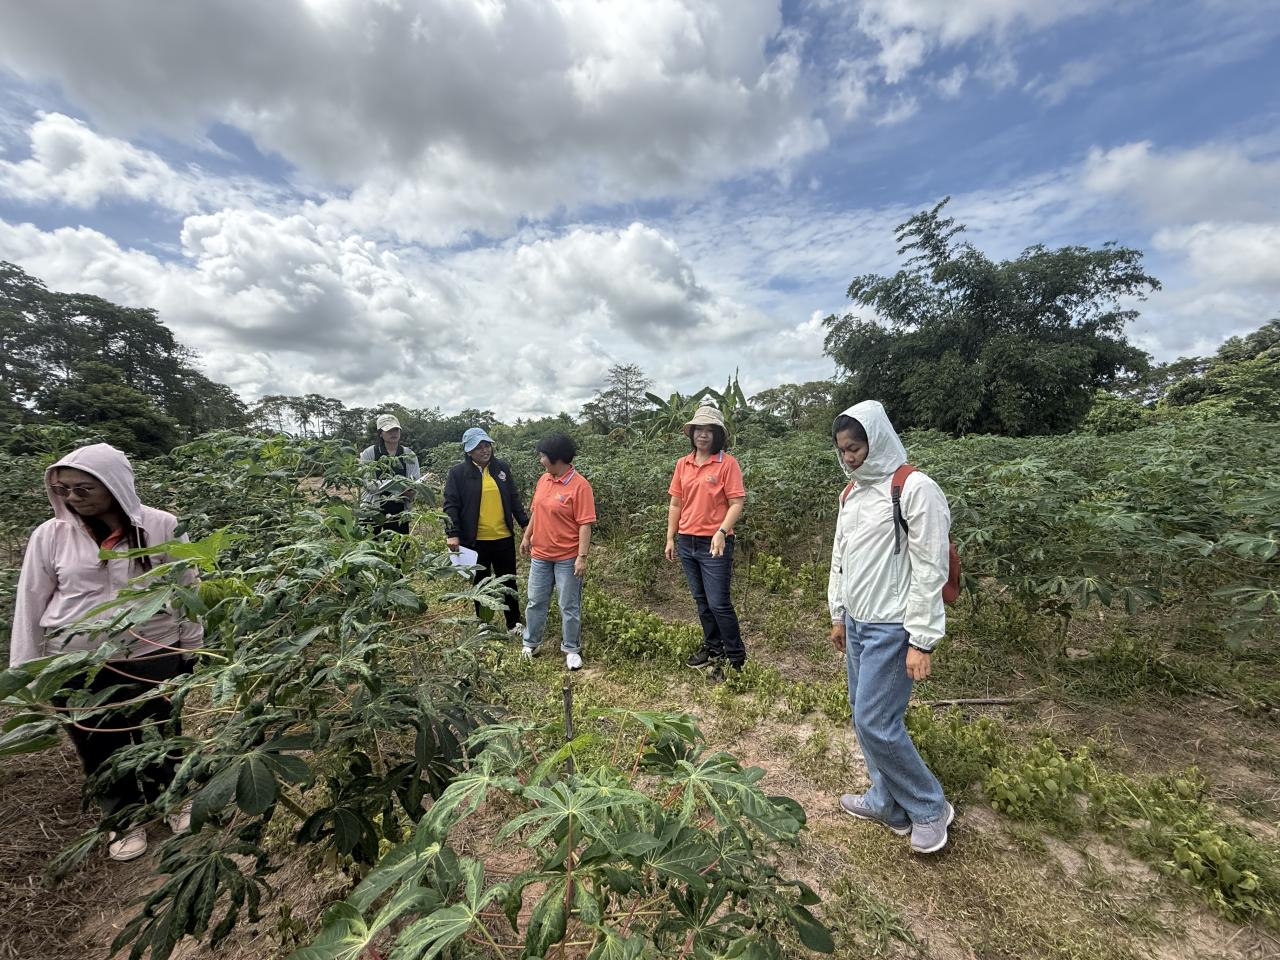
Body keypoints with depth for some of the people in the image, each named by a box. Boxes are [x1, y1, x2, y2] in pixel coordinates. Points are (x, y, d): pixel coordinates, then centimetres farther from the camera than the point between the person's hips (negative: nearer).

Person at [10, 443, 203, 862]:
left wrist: (190, 648, 3)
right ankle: (126, 818, 40)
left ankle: (180, 799, 40)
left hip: (152, 658, -2)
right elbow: (30, 605, 3)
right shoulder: (50, 535, -6)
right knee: (100, 747, 16)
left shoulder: (161, 527, -10)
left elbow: (186, 590, -1)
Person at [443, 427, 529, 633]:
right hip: (475, 540, -3)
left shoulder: (502, 467, 4)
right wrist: (452, 533, -17)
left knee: (509, 581, 12)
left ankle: (514, 623, 28)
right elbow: (451, 505, -8)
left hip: (504, 538, 3)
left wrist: (525, 523, 7)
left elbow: (514, 499, 10)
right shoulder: (457, 473, -6)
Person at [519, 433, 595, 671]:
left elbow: (585, 524, -19)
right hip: (540, 555, 6)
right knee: (536, 602, 17)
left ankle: (571, 649, 24)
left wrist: (582, 556, -21)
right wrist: (527, 537, 15)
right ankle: (531, 643, 34)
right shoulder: (543, 479, 5)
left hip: (567, 558, -6)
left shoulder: (579, 485, -17)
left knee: (569, 606, 7)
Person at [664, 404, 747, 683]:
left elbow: (737, 503, -12)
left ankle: (736, 658, 17)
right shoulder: (682, 464, 7)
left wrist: (721, 532, -25)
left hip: (714, 544, -6)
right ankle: (713, 648, 35)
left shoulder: (727, 463, -9)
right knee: (701, 600, 17)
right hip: (686, 543, 6)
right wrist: (670, 538, 9)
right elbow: (676, 504, 11)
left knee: (718, 603, -1)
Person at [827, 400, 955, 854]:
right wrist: (838, 615, 18)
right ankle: (887, 803, 34)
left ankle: (930, 807, 22)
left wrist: (922, 642, -16)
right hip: (857, 624, 8)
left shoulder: (915, 489, -15)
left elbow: (930, 570, -17)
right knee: (864, 717, 15)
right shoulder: (851, 492, 8)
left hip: (892, 629, -8)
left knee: (875, 723, -3)